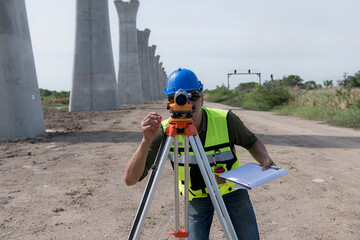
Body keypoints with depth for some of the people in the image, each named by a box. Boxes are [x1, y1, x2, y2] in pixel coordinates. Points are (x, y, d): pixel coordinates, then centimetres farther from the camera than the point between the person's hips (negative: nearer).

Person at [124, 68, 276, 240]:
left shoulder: (225, 120, -24)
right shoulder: (165, 131, -24)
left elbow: (251, 142, -3)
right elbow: (130, 179, -29)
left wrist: (265, 160, -25)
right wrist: (146, 141, -44)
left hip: (232, 189, 1)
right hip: (196, 198, 0)